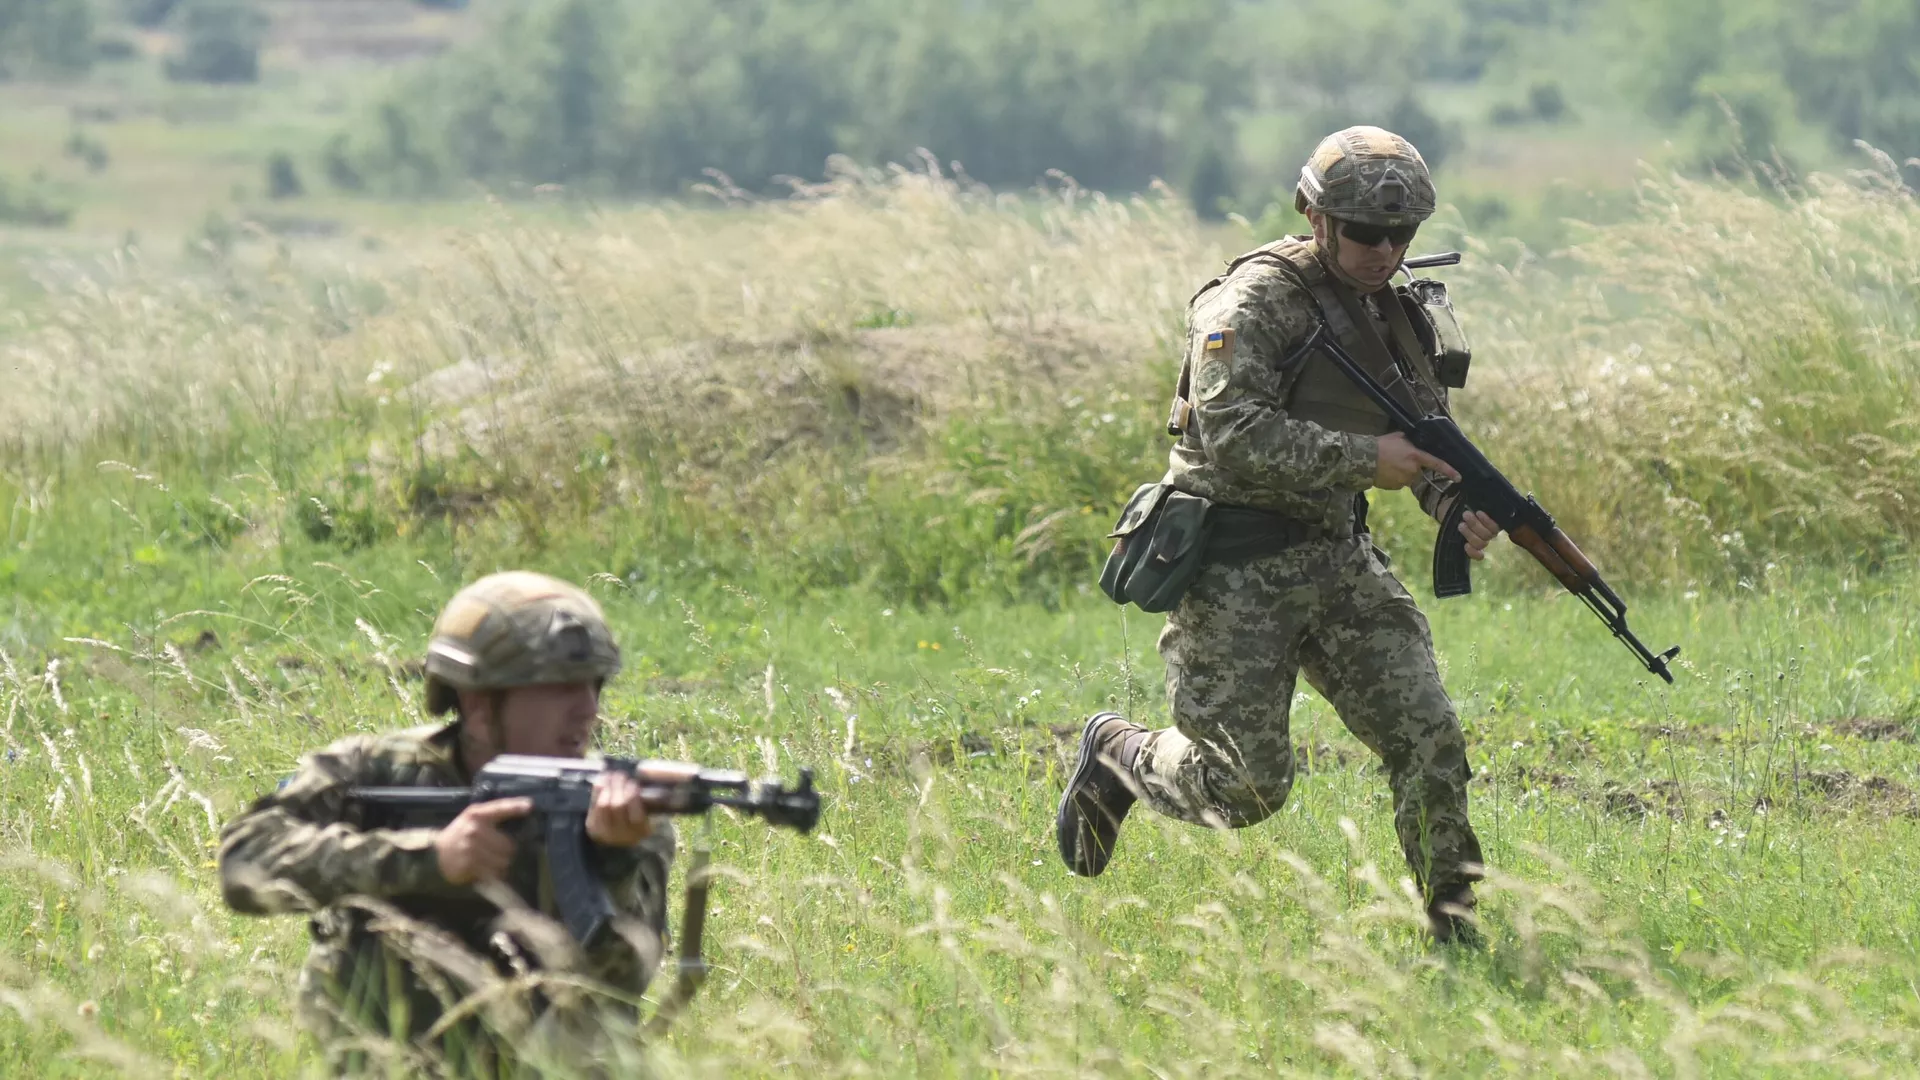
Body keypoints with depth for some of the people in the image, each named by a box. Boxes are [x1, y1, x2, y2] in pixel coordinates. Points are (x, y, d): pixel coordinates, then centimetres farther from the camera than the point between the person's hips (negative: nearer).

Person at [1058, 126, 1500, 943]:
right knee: (1248, 785, -4)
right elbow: (1234, 433, -25)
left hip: (1338, 560, 7)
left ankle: (1455, 931, 2)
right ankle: (1115, 755, 26)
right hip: (1234, 569, -7)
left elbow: (1431, 442, 18)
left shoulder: (1398, 318, 10)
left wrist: (1461, 507, -4)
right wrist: (1364, 459, -26)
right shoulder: (1256, 300, -14)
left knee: (1428, 740, -7)